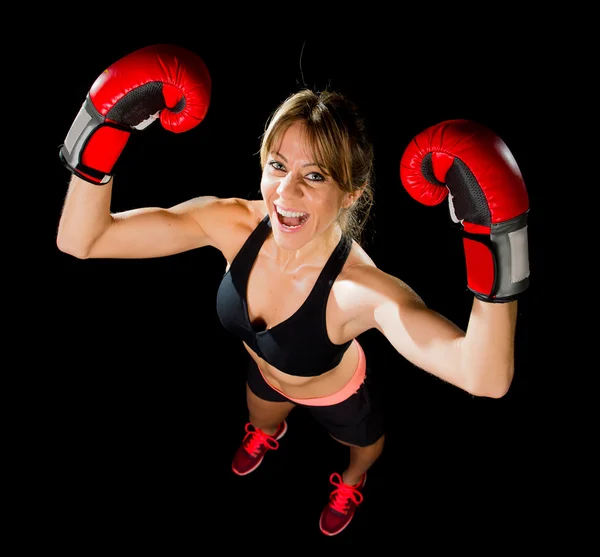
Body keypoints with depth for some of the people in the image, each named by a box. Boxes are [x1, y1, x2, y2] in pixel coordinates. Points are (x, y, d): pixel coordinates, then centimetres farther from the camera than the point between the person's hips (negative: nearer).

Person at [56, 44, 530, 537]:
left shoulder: (362, 288, -46)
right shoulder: (234, 224, -34)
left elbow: (487, 379, -61)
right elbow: (81, 240, -32)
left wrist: (496, 242, -72)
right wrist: (102, 132, -46)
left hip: (337, 394, -3)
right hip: (266, 373, 3)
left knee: (364, 442, 34)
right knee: (260, 418, 39)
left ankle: (352, 482, 73)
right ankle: (268, 435, 79)